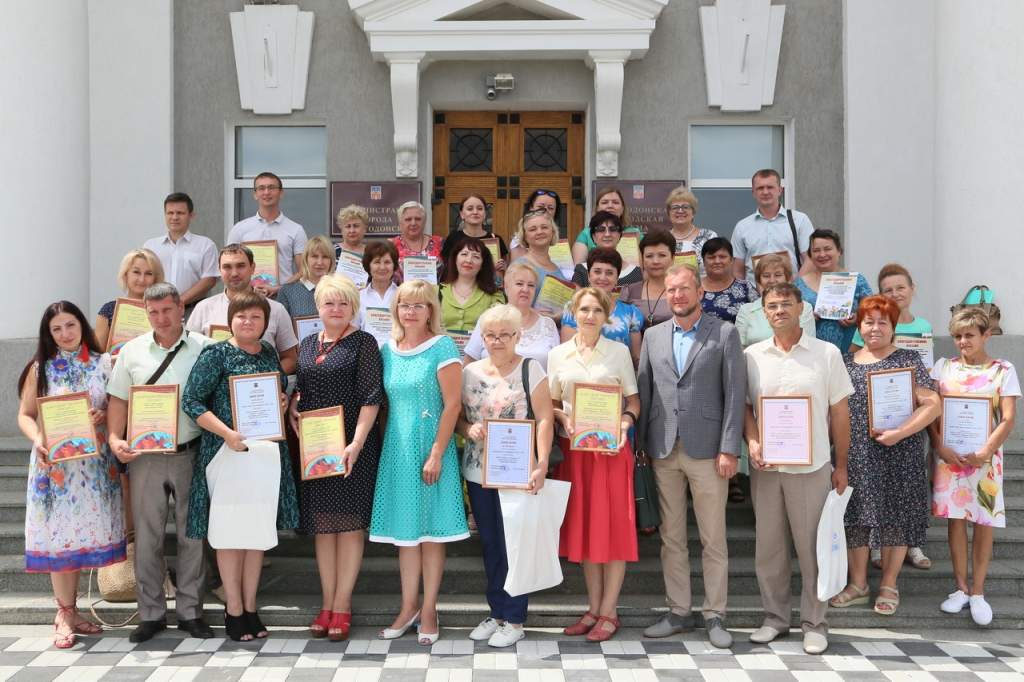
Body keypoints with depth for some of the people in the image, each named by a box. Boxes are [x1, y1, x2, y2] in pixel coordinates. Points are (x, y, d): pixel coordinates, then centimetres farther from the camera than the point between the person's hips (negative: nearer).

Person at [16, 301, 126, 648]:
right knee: (59, 535, 0)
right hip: (54, 462, -2)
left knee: (85, 534, 6)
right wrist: (37, 440, -16)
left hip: (95, 462, 2)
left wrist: (105, 415, -12)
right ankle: (64, 614, 8)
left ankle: (70, 610, 19)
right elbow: (25, 415, 3)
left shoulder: (102, 365, 5)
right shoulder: (40, 368, 3)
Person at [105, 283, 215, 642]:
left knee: (192, 535, 5)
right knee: (147, 536, 6)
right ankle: (151, 613, 17)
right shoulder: (132, 351, 6)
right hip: (145, 457, 1)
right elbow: (118, 400, 9)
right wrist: (115, 438, -5)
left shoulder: (203, 348, 0)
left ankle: (190, 611, 17)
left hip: (190, 454, -1)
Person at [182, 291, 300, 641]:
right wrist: (227, 433, -20)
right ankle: (233, 610, 12)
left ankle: (250, 607, 20)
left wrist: (283, 401, -1)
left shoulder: (269, 353, 10)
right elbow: (191, 401, -11)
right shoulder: (216, 355, -6)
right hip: (226, 452, -5)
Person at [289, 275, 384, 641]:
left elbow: (371, 397, -11)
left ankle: (342, 606, 6)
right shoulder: (307, 345, 13)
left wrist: (356, 443, -19)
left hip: (351, 446, -5)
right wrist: (293, 413, 2)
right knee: (321, 524, 9)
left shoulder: (363, 343, -4)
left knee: (349, 522, -1)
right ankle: (326, 604, 17)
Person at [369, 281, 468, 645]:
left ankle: (429, 611, 13)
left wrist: (436, 454, -16)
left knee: (431, 530, 3)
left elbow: (452, 404, -12)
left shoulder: (441, 347, -8)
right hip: (396, 449, 5)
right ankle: (409, 606, 22)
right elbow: (385, 403, 14)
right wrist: (383, 448, 7)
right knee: (404, 531, 11)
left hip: (430, 447, -5)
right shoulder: (388, 350, 8)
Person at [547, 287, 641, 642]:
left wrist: (625, 422, -16)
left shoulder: (619, 352, 2)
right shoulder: (558, 354, 7)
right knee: (582, 526, 7)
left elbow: (634, 400, 4)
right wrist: (564, 419, -10)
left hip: (611, 446, -2)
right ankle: (594, 608, 18)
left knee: (613, 526, -2)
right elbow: (552, 402, 11)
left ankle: (609, 612, 8)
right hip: (573, 447, 3)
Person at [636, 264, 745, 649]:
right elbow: (643, 391, 11)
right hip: (663, 450, 4)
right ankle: (678, 612, 20)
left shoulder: (724, 334, 0)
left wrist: (728, 449, -10)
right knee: (671, 537, 10)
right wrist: (639, 443, 5)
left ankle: (715, 616, 14)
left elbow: (735, 394, -4)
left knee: (713, 539, 3)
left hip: (707, 449, -3)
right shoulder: (653, 336, 11)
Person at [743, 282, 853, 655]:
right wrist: (752, 442, -10)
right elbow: (743, 407, 9)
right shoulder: (751, 356, 5)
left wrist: (841, 466, 3)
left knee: (812, 547, 2)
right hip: (765, 466, 2)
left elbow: (839, 412, 4)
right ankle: (775, 617, 22)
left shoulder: (827, 353, 0)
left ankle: (814, 623, 14)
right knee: (768, 546, 9)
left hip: (811, 466, -2)